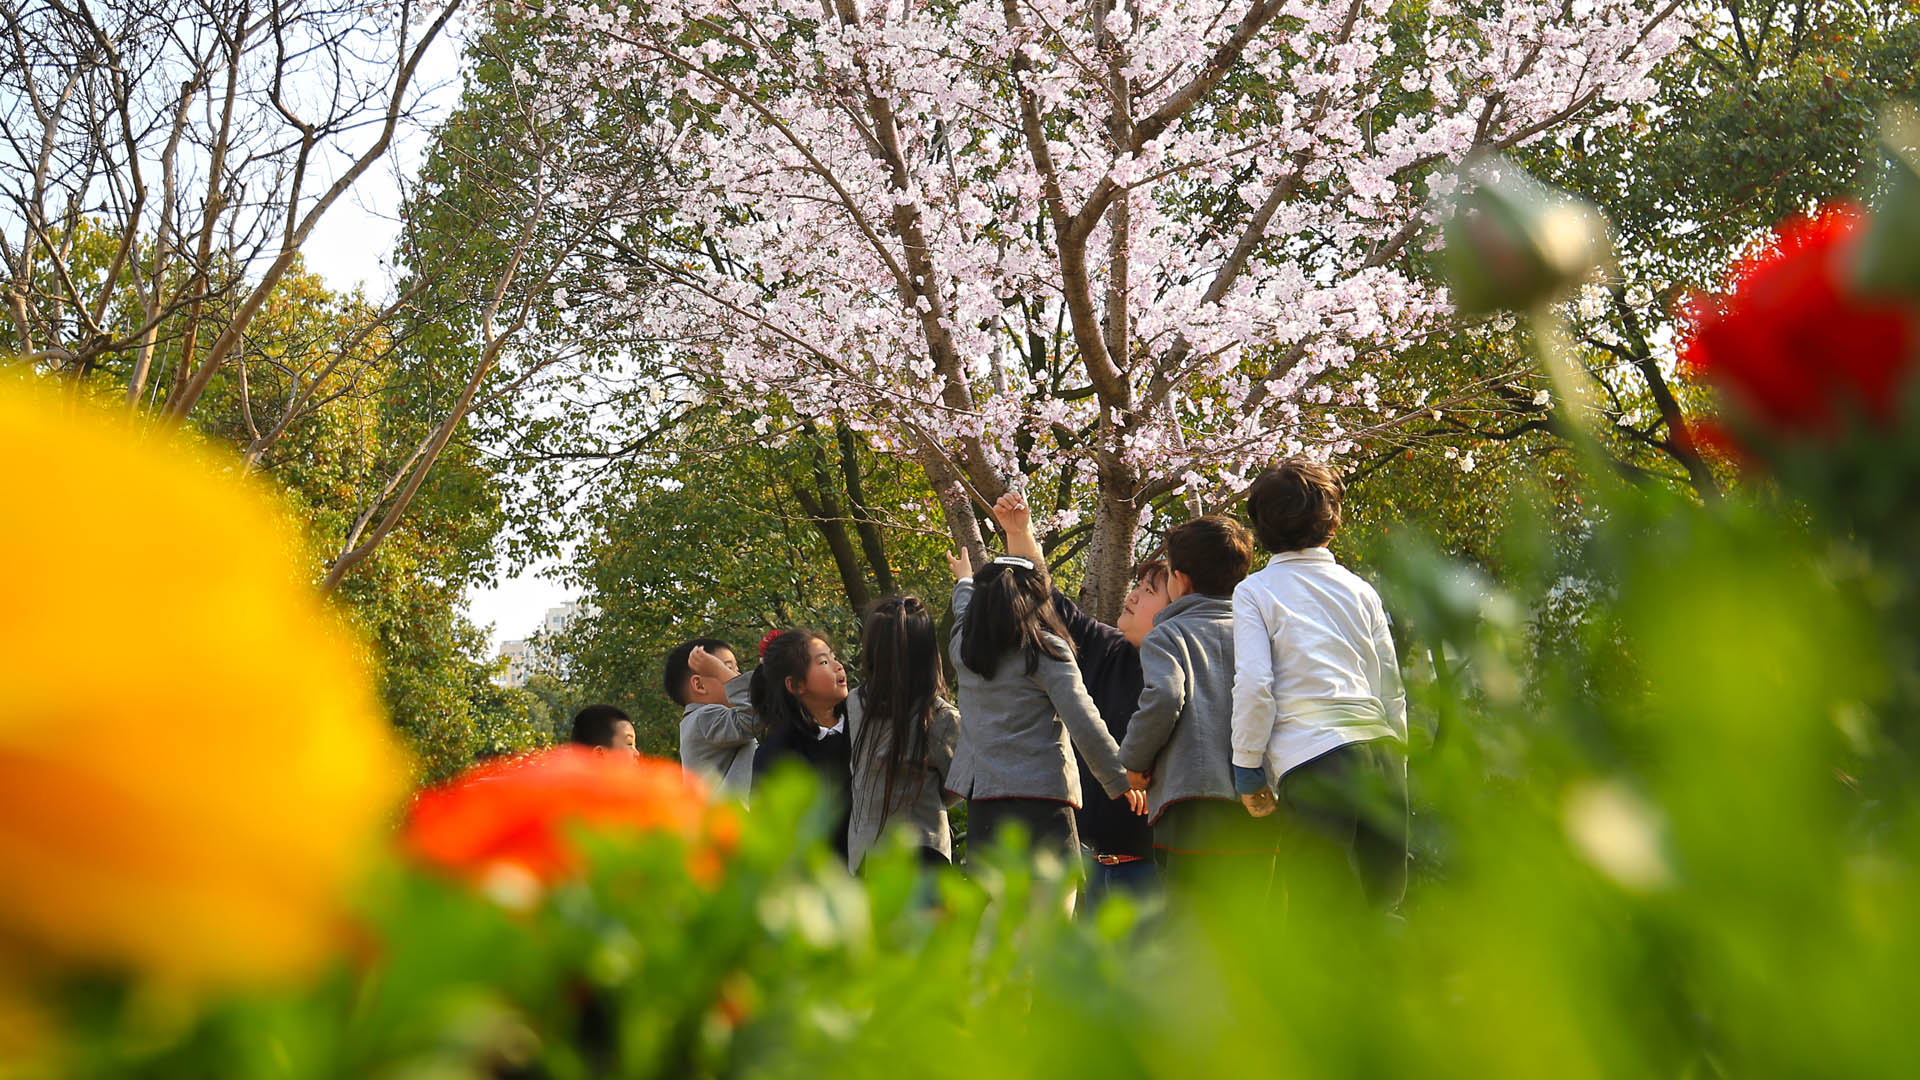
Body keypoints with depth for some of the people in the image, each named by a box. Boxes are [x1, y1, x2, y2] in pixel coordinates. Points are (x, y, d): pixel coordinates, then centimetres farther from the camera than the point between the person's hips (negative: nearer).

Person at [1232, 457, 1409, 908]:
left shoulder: (1254, 591, 4)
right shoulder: (1361, 590, 16)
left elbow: (1254, 685, -6)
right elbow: (1392, 689, 16)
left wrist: (1247, 768, 1)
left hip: (1313, 761, -4)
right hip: (1381, 753, 5)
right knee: (1379, 909, 9)